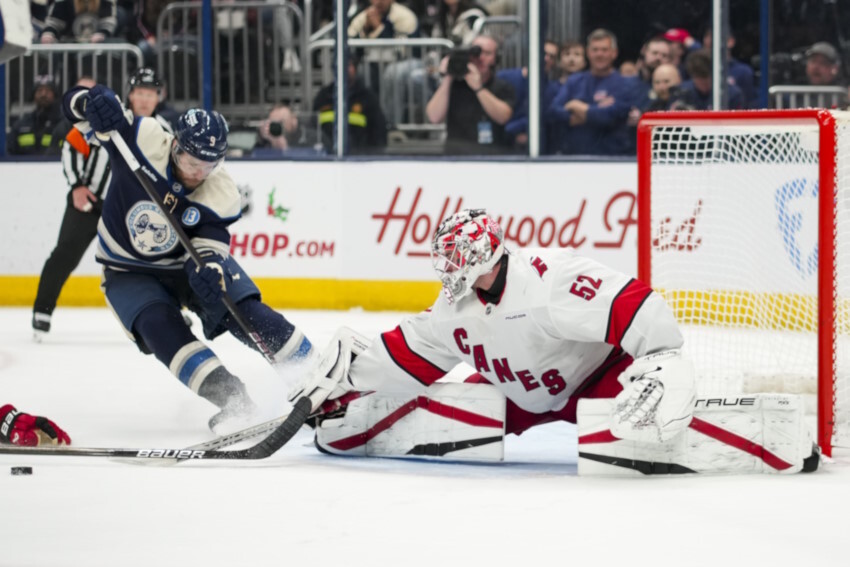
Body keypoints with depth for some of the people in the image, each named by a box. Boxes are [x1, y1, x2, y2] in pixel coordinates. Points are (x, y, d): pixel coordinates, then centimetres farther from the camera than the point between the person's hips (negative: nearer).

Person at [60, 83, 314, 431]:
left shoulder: (222, 194, -21)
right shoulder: (142, 140, -25)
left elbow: (209, 244, -24)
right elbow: (77, 102, -21)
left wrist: (210, 270, -48)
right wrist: (98, 104, -45)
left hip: (187, 264, 1)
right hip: (130, 272, -1)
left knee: (245, 311, -18)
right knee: (158, 325, -29)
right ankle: (230, 396, -36)